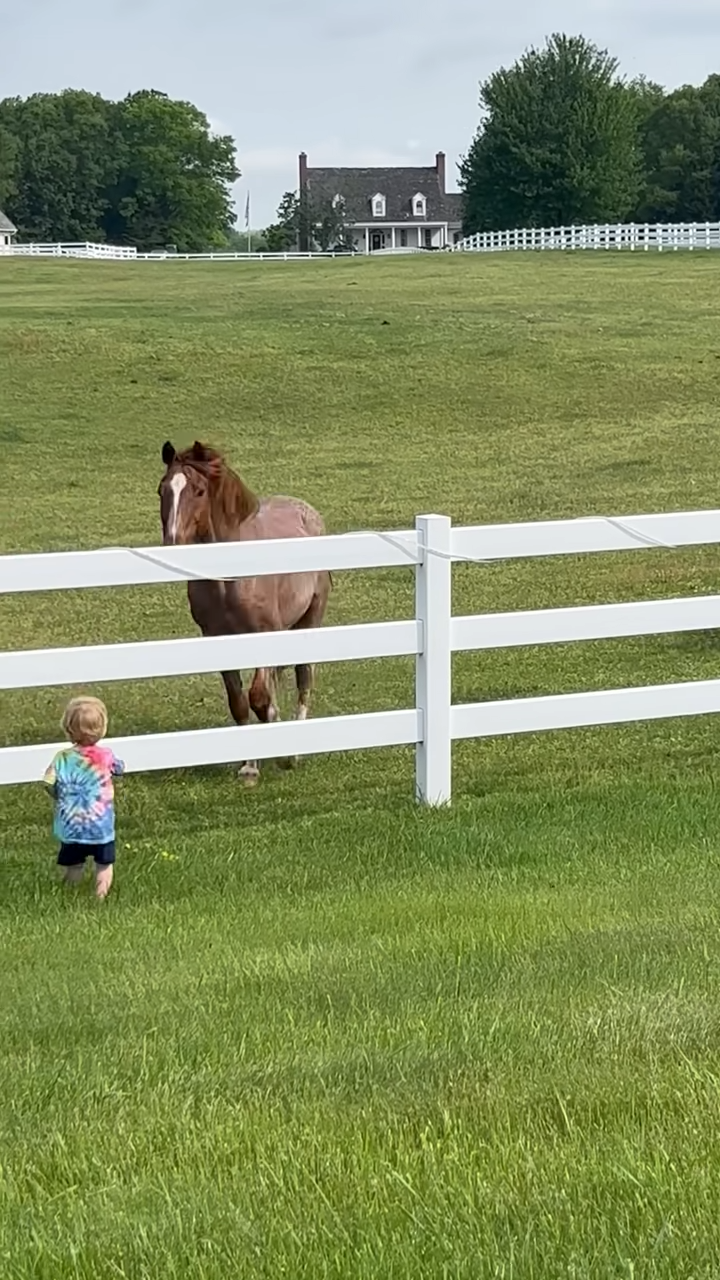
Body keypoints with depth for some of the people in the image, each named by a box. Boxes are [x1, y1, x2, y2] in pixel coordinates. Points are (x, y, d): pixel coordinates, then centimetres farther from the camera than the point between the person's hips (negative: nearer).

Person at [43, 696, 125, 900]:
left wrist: (60, 796, 7)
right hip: (101, 824, 0)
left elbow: (49, 784, -13)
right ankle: (100, 898, 5)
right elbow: (120, 769, 11)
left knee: (73, 865, 14)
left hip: (71, 824, 1)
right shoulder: (106, 756, -9)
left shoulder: (63, 758, -10)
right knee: (104, 864, 13)